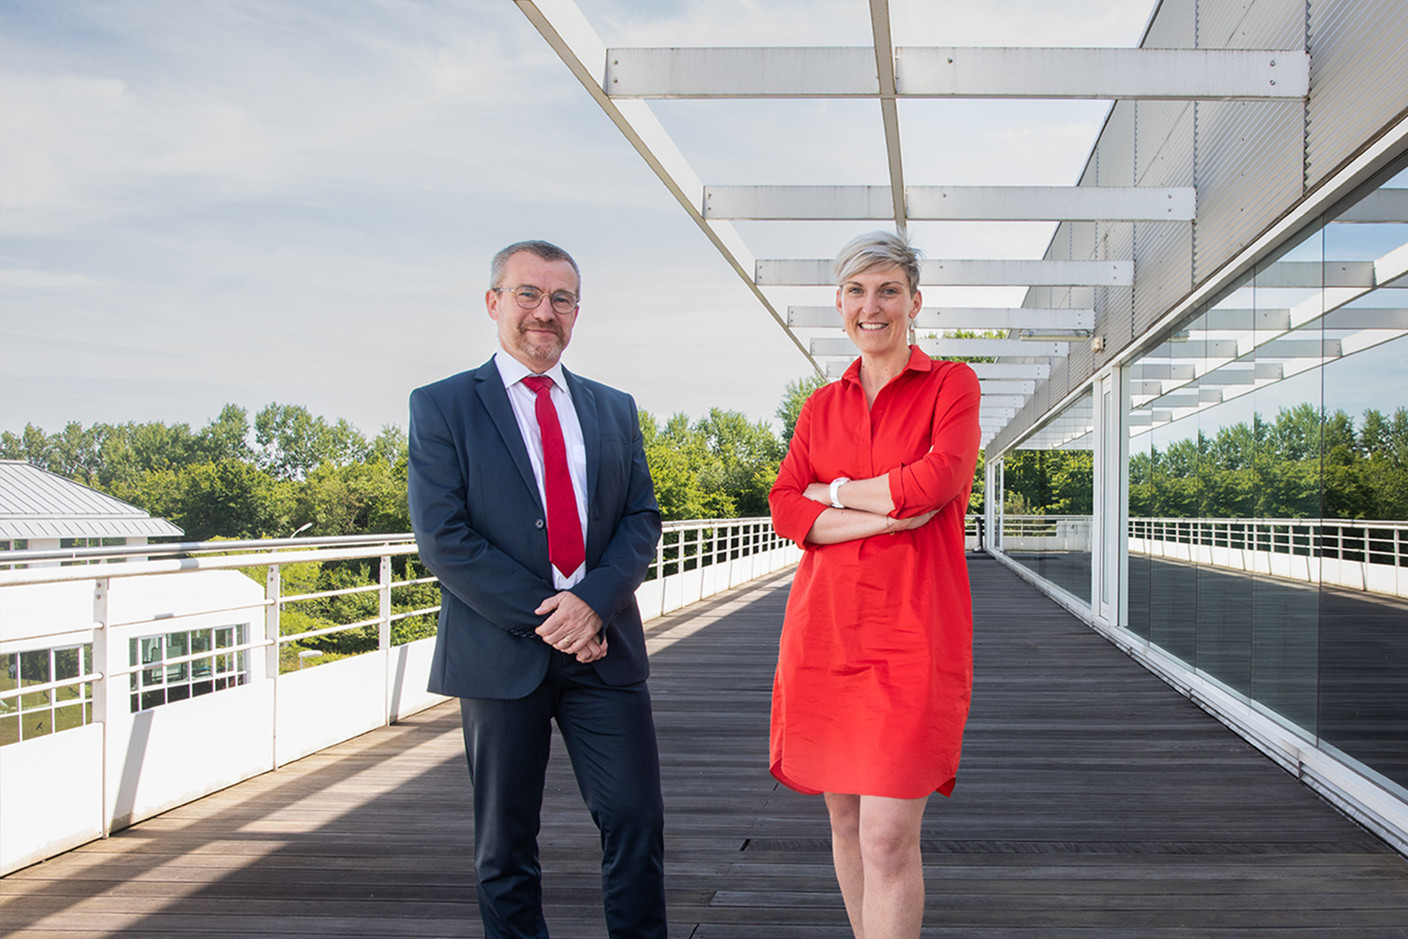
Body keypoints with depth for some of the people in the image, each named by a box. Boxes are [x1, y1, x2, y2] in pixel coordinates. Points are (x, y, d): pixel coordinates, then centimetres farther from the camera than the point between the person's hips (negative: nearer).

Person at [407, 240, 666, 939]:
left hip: (603, 649, 3)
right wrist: (544, 619, -13)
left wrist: (593, 601, -12)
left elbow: (641, 519, 6)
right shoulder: (442, 407, 1)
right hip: (500, 654, -2)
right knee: (505, 844, 8)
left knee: (636, 821, 0)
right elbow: (443, 539, -8)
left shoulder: (614, 409, 14)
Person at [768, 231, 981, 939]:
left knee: (890, 838, -10)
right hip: (825, 623, 4)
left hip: (912, 628, -4)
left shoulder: (951, 384, 3)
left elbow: (938, 480, -14)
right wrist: (883, 517, -13)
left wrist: (835, 491, -2)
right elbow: (785, 510, 1)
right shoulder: (821, 406, 14)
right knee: (845, 819, 12)